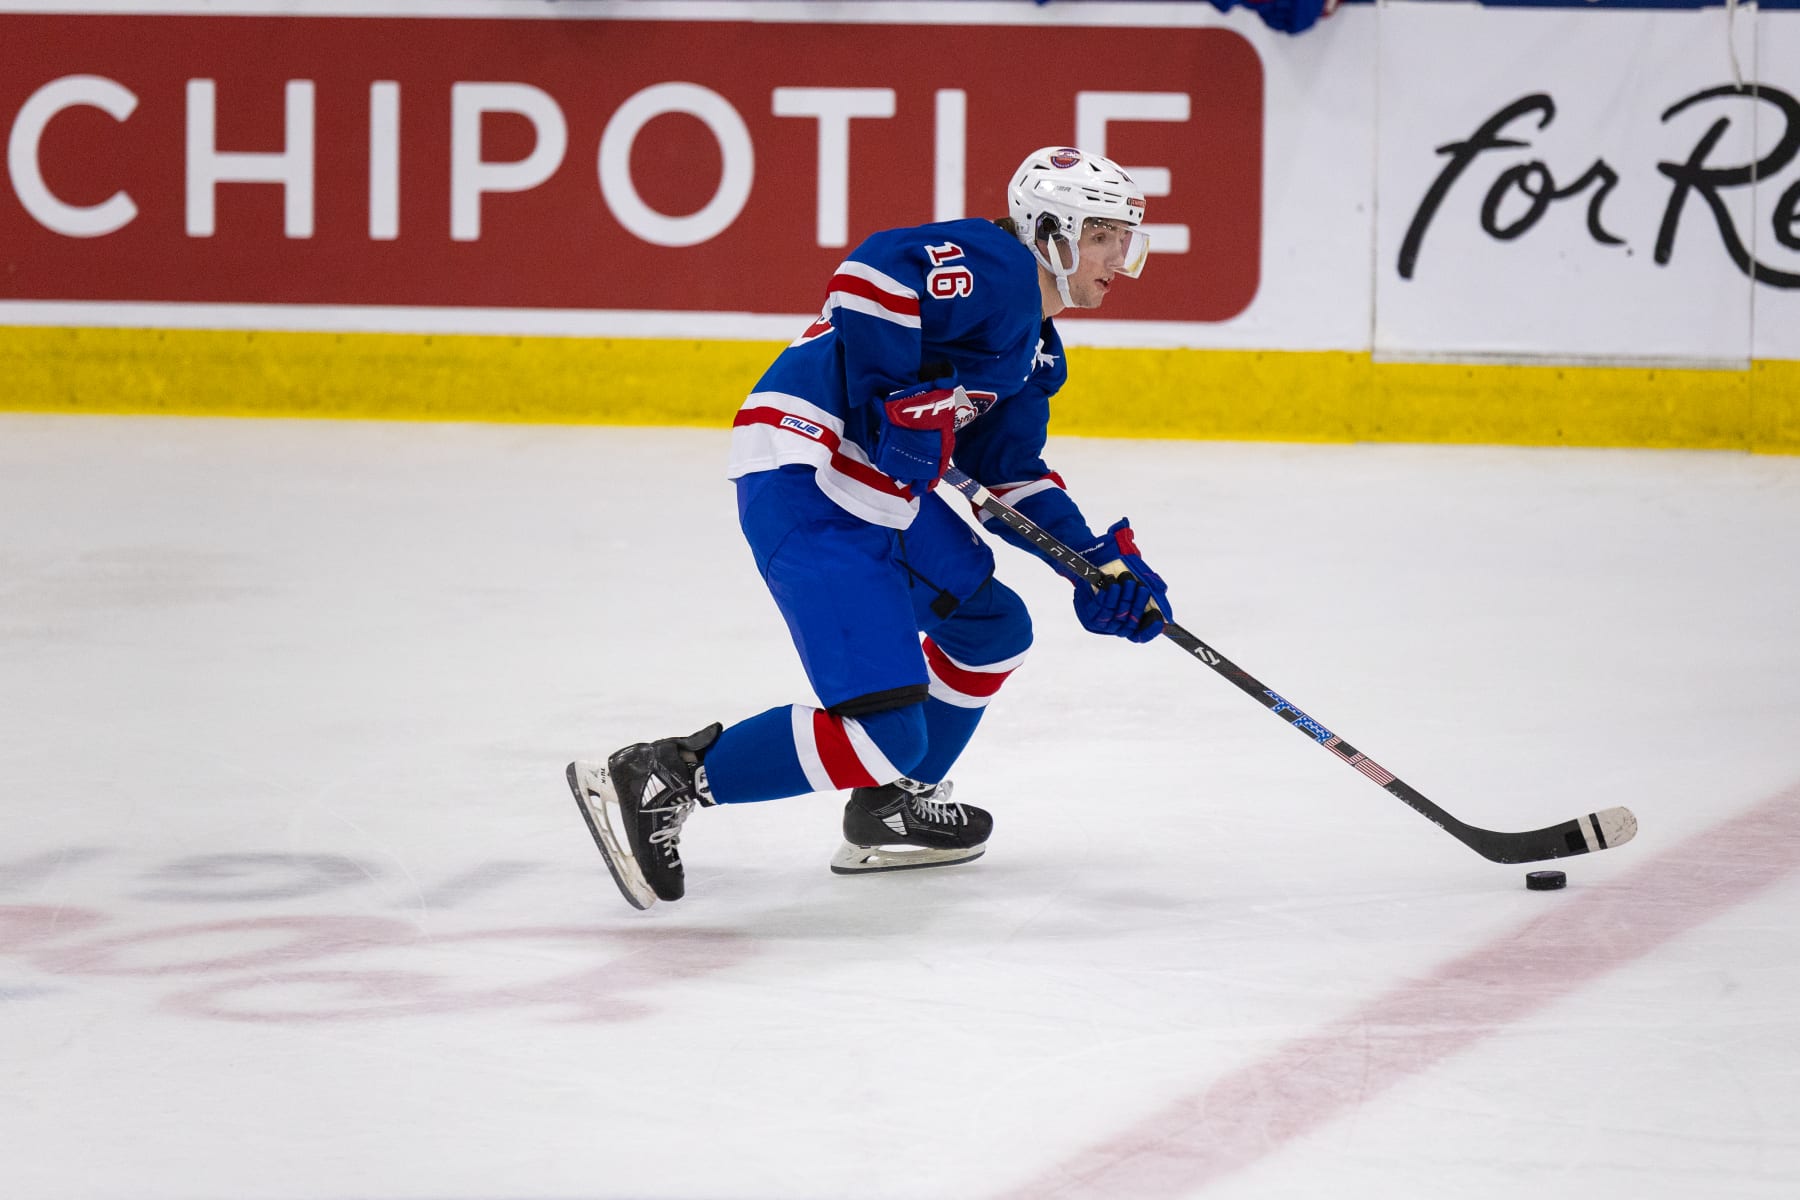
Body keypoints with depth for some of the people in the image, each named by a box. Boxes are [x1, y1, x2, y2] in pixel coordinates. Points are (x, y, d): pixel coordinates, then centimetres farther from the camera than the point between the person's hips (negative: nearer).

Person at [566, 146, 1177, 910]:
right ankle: (657, 783, -12)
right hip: (804, 483, -11)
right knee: (885, 731, -17)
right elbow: (874, 273, -25)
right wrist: (900, 402, -23)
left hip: (879, 494, 11)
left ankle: (892, 808, 38)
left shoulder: (1037, 352, 22)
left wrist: (1098, 560, 15)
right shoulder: (995, 267, -10)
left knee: (992, 629, 27)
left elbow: (1009, 473, 25)